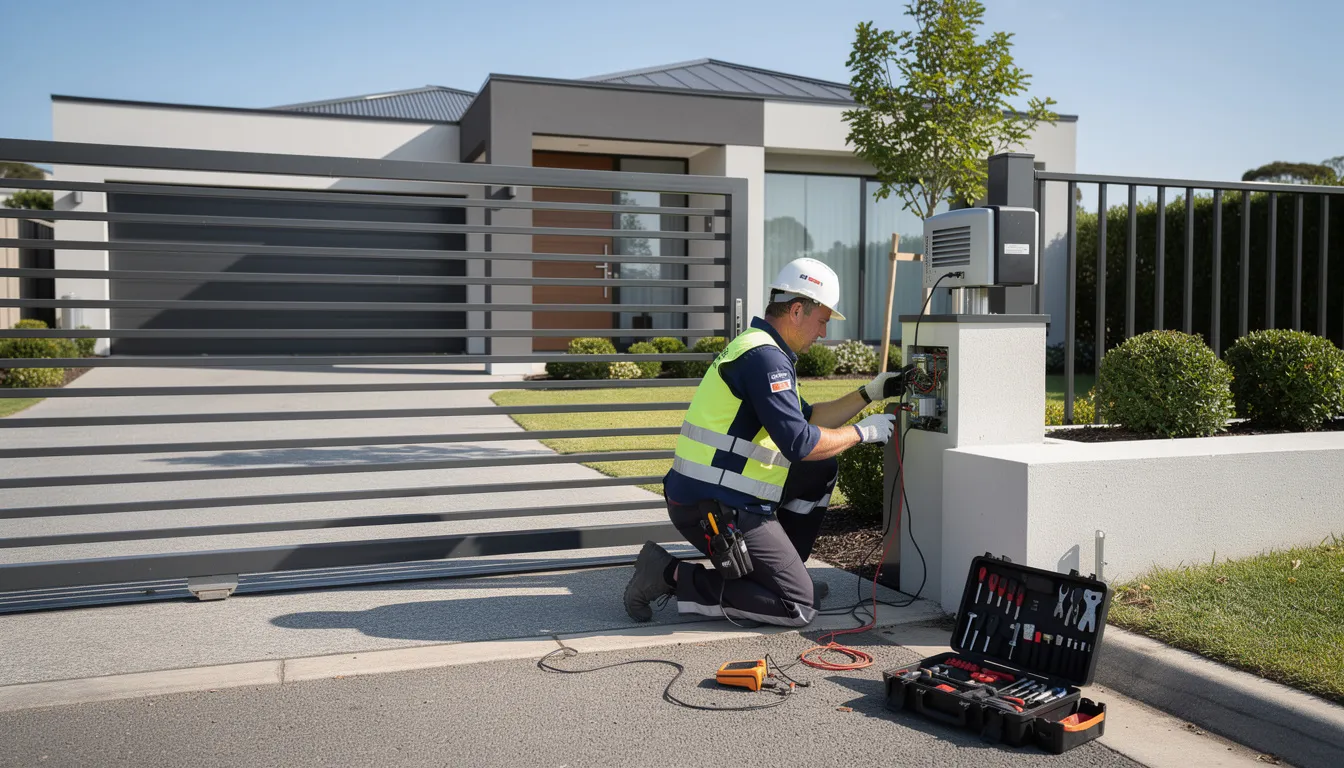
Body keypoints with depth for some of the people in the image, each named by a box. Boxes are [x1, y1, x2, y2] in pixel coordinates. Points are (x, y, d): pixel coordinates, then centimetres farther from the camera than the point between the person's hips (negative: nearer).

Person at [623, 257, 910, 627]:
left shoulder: (763, 350, 16)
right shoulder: (765, 357, -17)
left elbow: (807, 418, 23)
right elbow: (799, 442, -23)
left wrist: (870, 393, 19)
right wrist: (863, 432, -8)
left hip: (719, 495, 10)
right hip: (715, 509, -10)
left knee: (821, 470, 19)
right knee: (799, 606, -6)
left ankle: (778, 573, 20)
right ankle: (673, 576, -6)